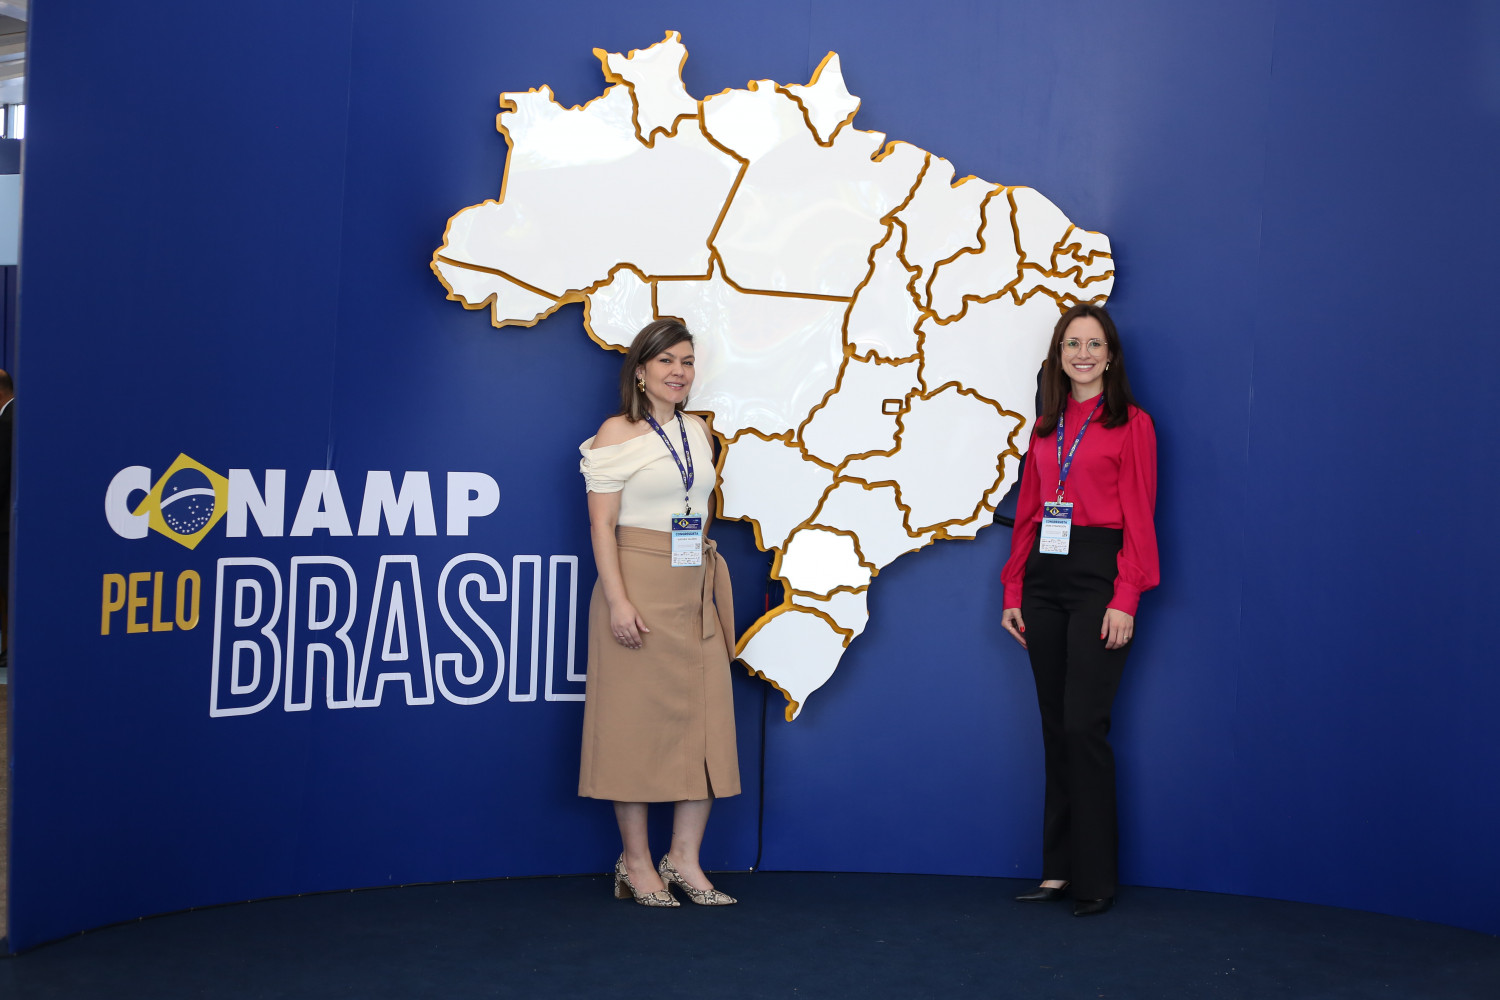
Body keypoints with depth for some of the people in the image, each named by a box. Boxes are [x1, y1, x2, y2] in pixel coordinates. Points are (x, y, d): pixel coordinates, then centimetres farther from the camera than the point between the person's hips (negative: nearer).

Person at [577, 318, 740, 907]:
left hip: (695, 592, 6)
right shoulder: (619, 433, -5)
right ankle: (636, 863, 10)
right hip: (640, 588, -6)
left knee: (706, 721, 3)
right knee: (636, 720, 0)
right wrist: (618, 600, -18)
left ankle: (684, 859, 12)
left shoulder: (698, 431, 13)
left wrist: (705, 550, 15)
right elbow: (602, 524, -10)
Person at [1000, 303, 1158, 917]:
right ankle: (1059, 869, 14)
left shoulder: (1131, 424, 0)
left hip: (1099, 575, -5)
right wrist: (1013, 590, 9)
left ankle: (1095, 880, 0)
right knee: (1055, 727, 7)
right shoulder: (1046, 426, 16)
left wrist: (1125, 599, -14)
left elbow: (1139, 516, -6)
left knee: (1083, 725, -8)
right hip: (1044, 576, 5)